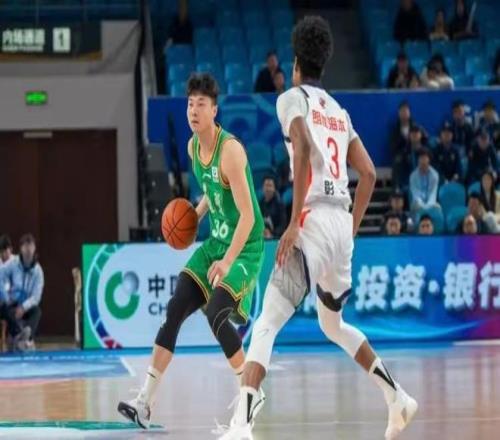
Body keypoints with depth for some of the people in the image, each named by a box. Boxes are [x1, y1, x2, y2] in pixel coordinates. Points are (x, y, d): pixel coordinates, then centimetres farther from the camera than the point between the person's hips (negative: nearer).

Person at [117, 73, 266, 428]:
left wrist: (228, 262, -35)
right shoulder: (193, 146, 3)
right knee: (175, 310, -4)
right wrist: (194, 216, 6)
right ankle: (146, 401, -6)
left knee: (216, 315, -22)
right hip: (215, 241, 8)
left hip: (245, 248, -8)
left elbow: (248, 215, -27)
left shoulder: (230, 149, -23)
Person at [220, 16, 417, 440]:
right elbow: (369, 173, 17)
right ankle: (398, 397, 32)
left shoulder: (292, 99, 1)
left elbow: (303, 149, -18)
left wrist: (294, 223, -20)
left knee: (266, 324, -15)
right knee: (333, 324, 30)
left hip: (313, 221, -7)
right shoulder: (338, 111, 22)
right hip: (343, 223, 7)